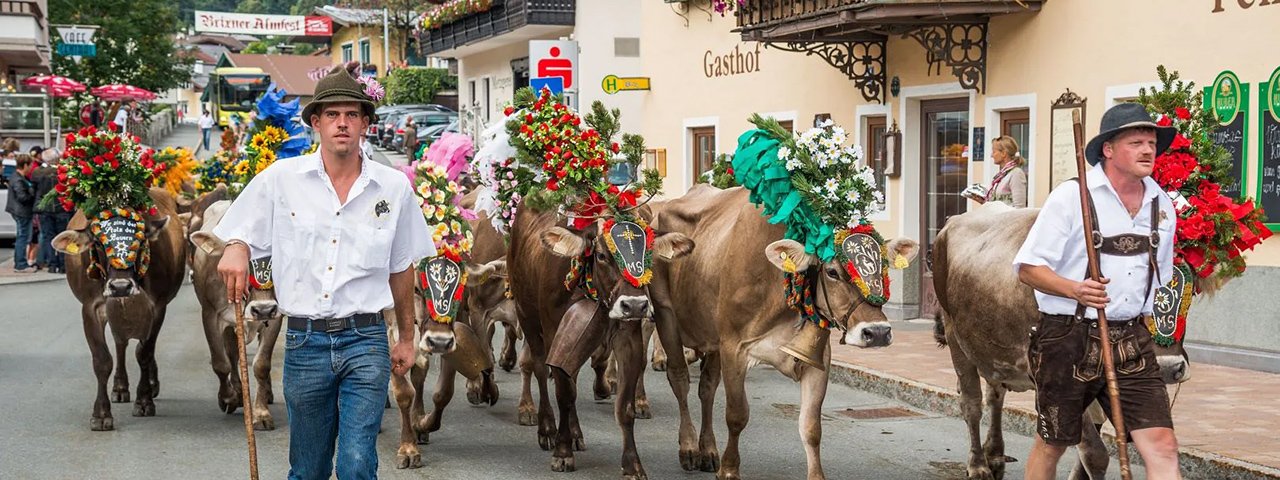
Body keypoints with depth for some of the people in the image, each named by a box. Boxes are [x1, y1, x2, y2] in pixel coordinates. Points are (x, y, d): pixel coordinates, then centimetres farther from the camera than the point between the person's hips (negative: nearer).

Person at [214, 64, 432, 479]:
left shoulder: (394, 188, 3)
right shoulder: (280, 179, 1)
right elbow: (239, 234, 10)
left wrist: (406, 338, 16)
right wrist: (235, 250, -14)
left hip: (366, 341, -1)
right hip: (305, 342, 1)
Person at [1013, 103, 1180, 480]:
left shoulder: (1162, 205, 9)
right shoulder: (1070, 197, -9)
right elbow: (1027, 268, -10)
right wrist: (1075, 290, -25)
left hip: (1131, 343, 4)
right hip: (1068, 338, -4)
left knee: (1162, 446, -8)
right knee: (1051, 445, 11)